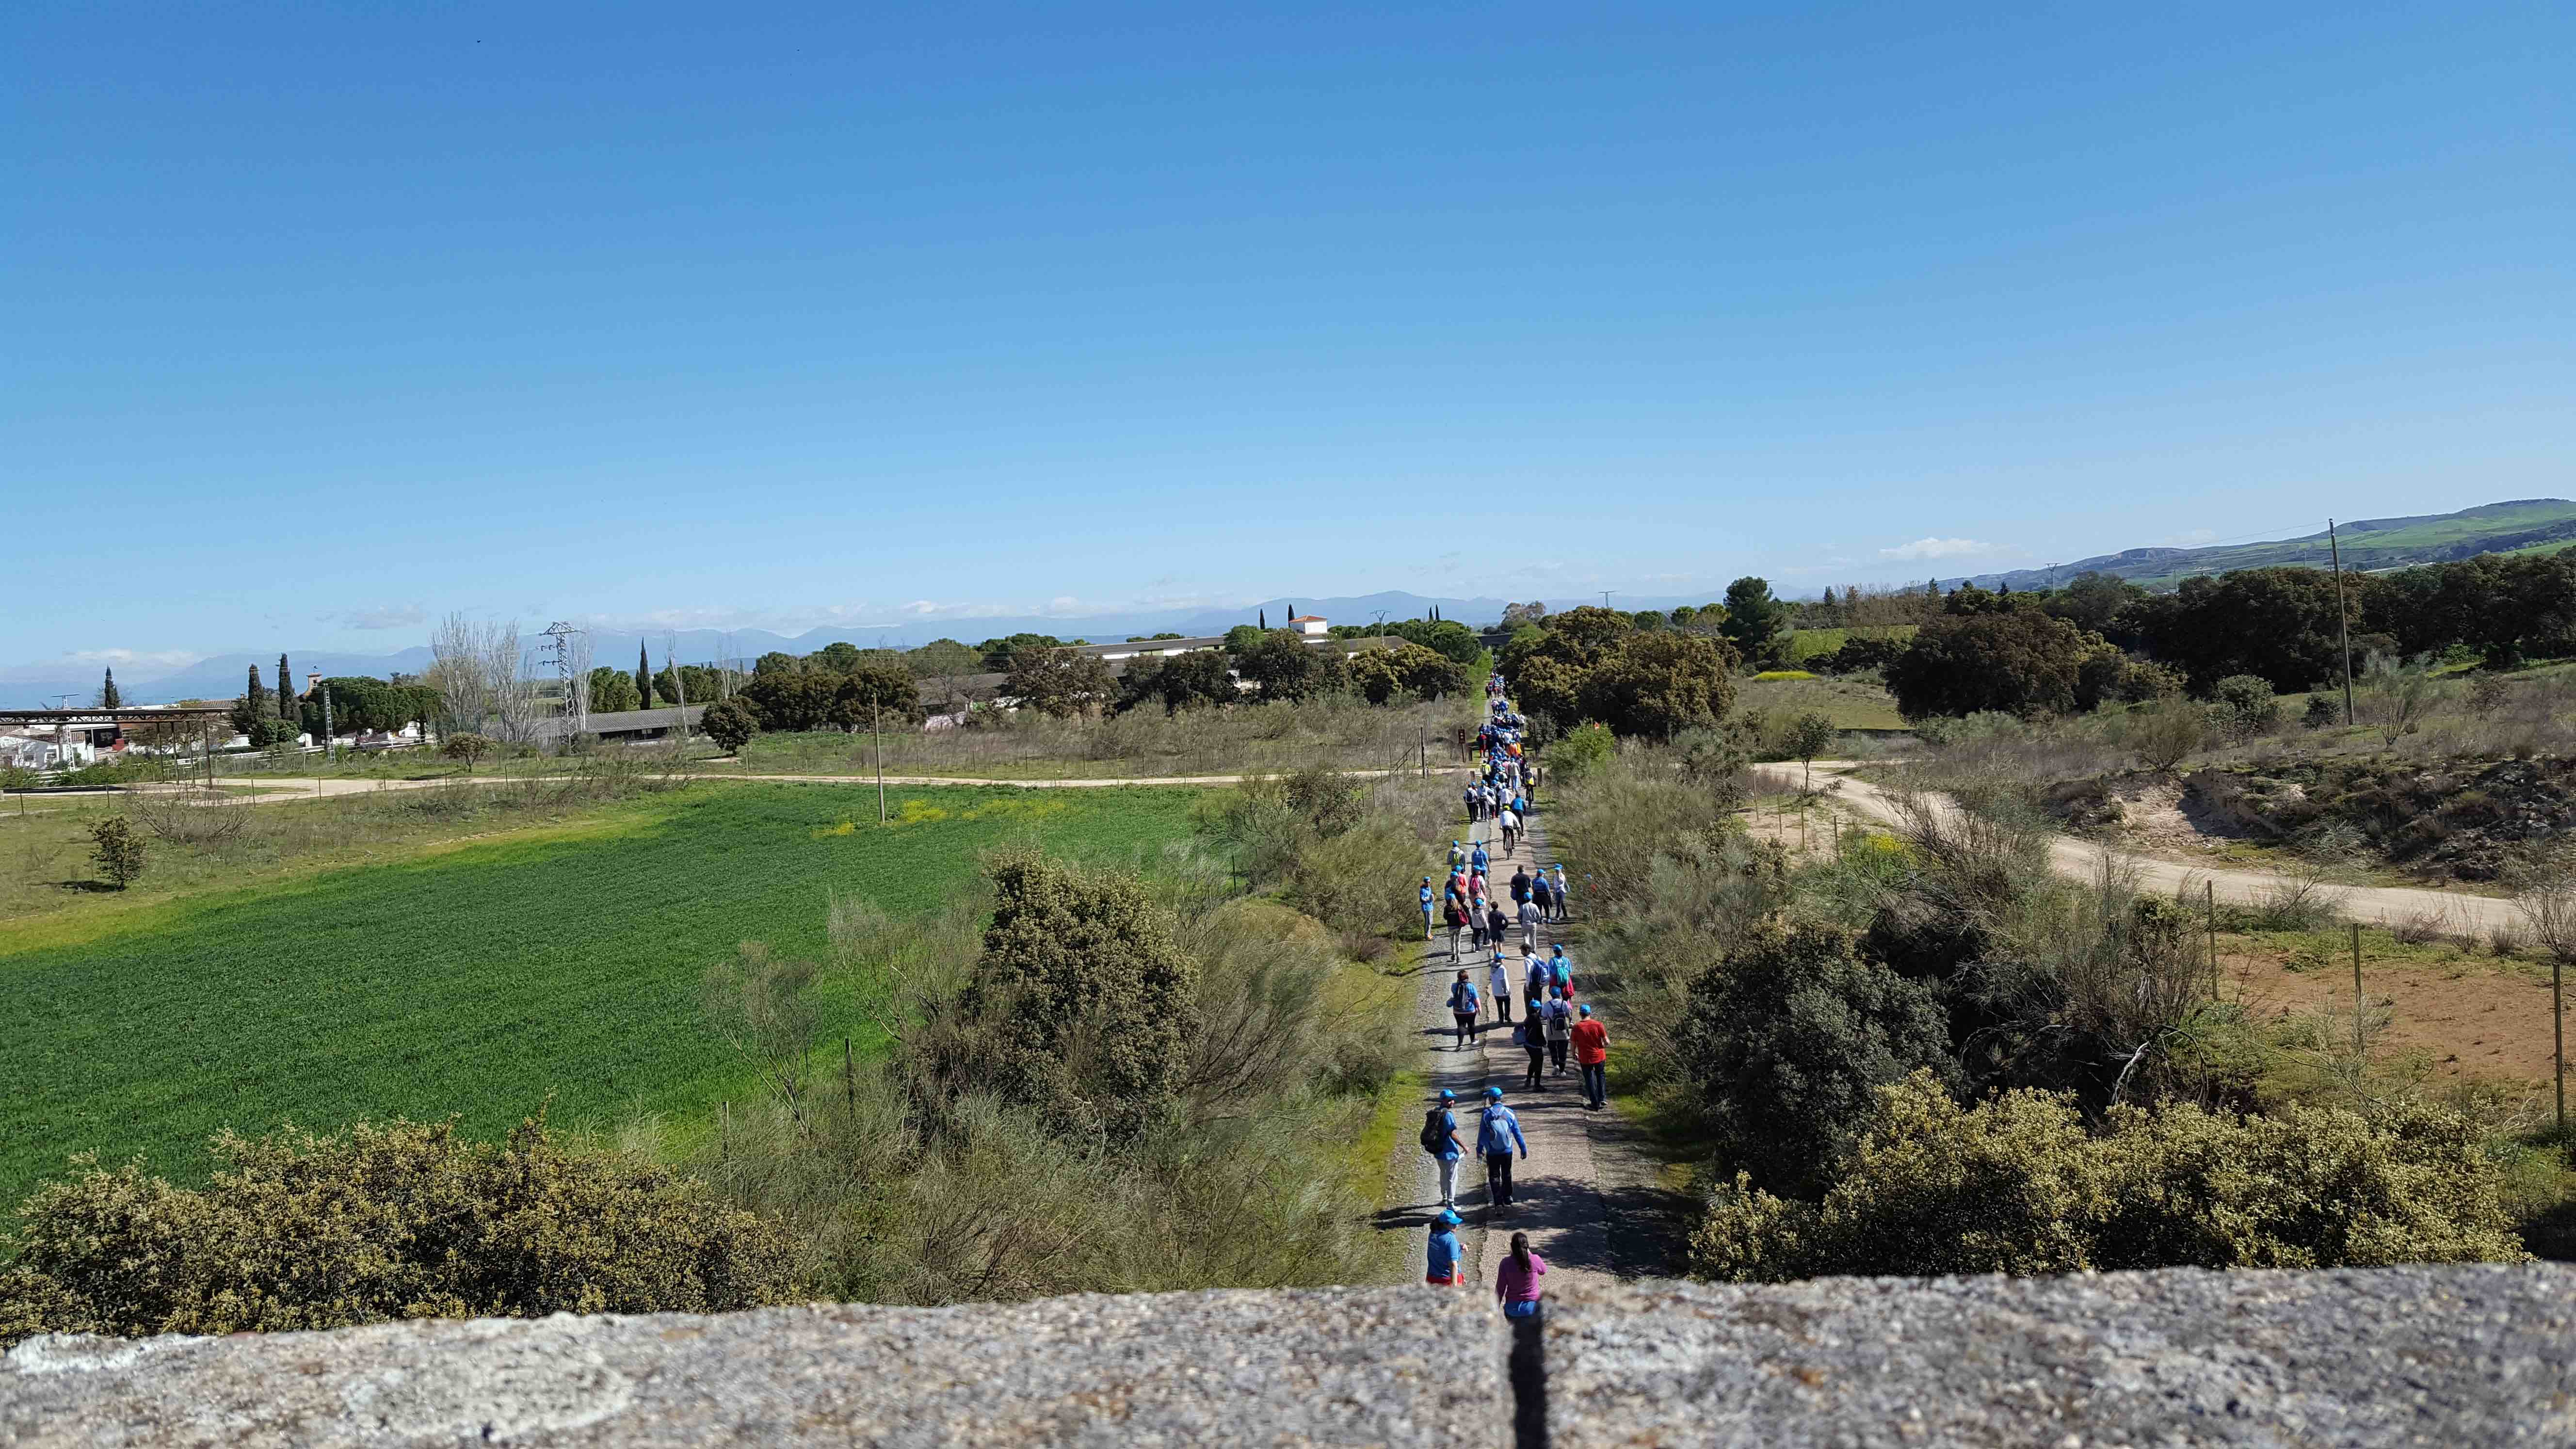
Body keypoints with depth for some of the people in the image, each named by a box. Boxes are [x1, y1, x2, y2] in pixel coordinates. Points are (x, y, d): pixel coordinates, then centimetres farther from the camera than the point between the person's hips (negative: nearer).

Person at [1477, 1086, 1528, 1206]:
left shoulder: (1487, 1114, -9)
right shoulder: (1509, 1113, -4)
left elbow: (1481, 1134, -3)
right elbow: (1517, 1133, -1)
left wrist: (1480, 1149, 10)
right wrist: (1524, 1149, 6)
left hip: (1492, 1153, -2)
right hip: (1507, 1151, 2)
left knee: (1494, 1177, 8)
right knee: (1507, 1176, 19)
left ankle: (1498, 1202, 2)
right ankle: (1507, 1200, 26)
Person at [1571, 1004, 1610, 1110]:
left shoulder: (1577, 1027, -11)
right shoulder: (1598, 1025, -10)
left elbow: (1573, 1044, -5)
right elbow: (1607, 1042, -9)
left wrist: (1574, 1054, 13)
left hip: (1585, 1059, -1)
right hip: (1600, 1056, 1)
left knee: (1590, 1080, 11)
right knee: (1601, 1075, 24)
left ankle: (1595, 1104, 11)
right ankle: (1602, 1099, 18)